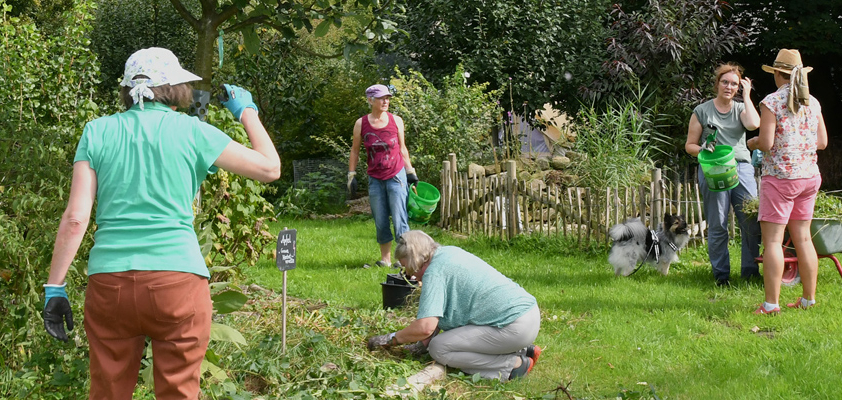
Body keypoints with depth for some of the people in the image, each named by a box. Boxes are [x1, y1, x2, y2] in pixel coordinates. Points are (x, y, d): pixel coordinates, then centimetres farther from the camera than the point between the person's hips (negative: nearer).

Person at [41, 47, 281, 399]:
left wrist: (55, 286, 5)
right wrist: (248, 113, 21)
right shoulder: (191, 131, 2)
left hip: (108, 280, 2)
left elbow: (75, 218, 0)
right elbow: (270, 168, 8)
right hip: (177, 277, -2)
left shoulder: (97, 132, 6)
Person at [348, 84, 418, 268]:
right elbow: (355, 150, 9)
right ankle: (385, 259, 18)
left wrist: (411, 172, 10)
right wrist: (351, 175, 5)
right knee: (380, 222, 8)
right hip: (375, 179, 1)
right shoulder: (361, 123, -1)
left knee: (399, 219, -5)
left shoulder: (396, 121, 0)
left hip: (396, 176, -1)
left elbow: (402, 149, 10)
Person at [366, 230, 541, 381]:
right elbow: (441, 309, 24)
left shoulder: (434, 272, -13)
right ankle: (523, 350, 13)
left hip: (514, 328, -10)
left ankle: (514, 364, -10)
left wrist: (392, 338, -5)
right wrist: (425, 341, 19)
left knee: (438, 348, -8)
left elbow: (425, 327, -20)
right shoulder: (450, 252, 16)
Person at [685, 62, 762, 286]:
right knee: (717, 226, -1)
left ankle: (750, 271, 4)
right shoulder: (702, 111, 9)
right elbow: (690, 146, 10)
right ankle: (721, 274, 7)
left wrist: (746, 96, 0)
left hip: (742, 166, 2)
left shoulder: (741, 109, 15)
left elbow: (753, 124, -9)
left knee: (752, 222, -6)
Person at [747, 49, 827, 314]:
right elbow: (822, 142, 10)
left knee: (772, 240, -4)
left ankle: (771, 303, -7)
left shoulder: (772, 102, -11)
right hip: (809, 176, 6)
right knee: (802, 237, 13)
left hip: (780, 176, -6)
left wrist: (753, 143, 6)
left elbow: (766, 143, -16)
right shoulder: (812, 103, 8)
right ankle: (809, 298, 17)